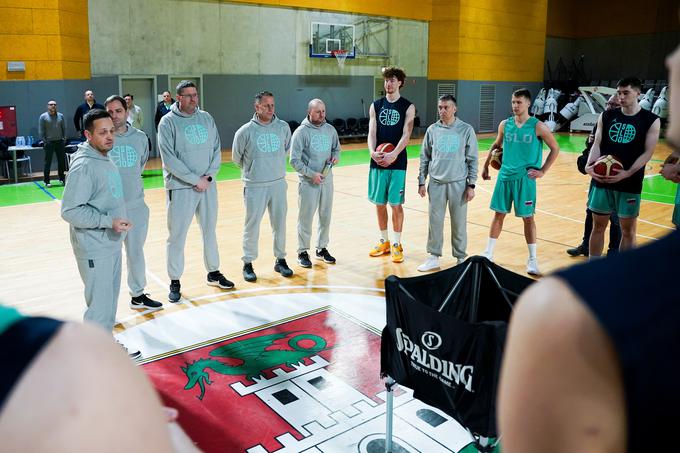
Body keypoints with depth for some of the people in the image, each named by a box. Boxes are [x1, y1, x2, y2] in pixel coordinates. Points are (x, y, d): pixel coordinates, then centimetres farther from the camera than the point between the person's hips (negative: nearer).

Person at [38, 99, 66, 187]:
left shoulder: (60, 116, 8)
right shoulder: (43, 117, -1)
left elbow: (64, 128, 11)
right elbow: (41, 131, -2)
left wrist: (64, 139, 3)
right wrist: (44, 141, -8)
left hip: (60, 142, 3)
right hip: (49, 143, -3)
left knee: (62, 161, 6)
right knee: (48, 162, 1)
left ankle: (62, 179, 18)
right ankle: (46, 181, 6)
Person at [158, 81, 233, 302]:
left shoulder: (206, 118, 8)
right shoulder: (168, 122, -6)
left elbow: (216, 150, 7)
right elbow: (169, 158, -13)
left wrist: (209, 176, -8)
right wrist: (195, 180, -15)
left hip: (208, 185, 5)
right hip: (180, 188, -4)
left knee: (210, 231, 15)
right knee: (177, 236, 2)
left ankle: (214, 273, 31)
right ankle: (175, 282, 15)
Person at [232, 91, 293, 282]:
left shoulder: (283, 127, 0)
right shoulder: (245, 131, -9)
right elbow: (236, 157, 6)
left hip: (278, 184, 3)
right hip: (254, 186, -3)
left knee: (280, 224, 10)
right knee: (252, 226, 2)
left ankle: (280, 260, 25)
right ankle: (248, 264, 16)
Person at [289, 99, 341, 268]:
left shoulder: (330, 129, 6)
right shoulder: (301, 132, -10)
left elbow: (337, 148, 20)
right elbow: (294, 160, -12)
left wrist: (335, 157, -4)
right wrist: (312, 174, -18)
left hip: (327, 180, 5)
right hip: (308, 182, -5)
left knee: (325, 216, 12)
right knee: (306, 218, 1)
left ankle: (322, 249, 27)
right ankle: (303, 252, 14)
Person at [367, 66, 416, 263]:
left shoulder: (408, 107, 0)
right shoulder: (376, 105, 9)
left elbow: (406, 135, -10)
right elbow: (372, 132, 0)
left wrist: (393, 155, -24)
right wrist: (372, 152, -19)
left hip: (397, 162, -3)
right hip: (378, 162, 3)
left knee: (396, 204, 0)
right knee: (379, 203, 9)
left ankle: (396, 244, 12)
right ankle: (384, 242, 23)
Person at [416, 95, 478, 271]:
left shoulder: (466, 130, -2)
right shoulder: (432, 130, 5)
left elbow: (473, 159, -1)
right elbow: (425, 158, 10)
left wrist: (471, 185, -5)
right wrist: (421, 182, 6)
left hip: (458, 183, -2)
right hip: (436, 183, 2)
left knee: (459, 223, 5)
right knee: (435, 221, 6)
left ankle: (460, 257, 20)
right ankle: (433, 257, 18)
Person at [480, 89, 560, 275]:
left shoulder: (538, 127, -7)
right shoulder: (505, 124, 3)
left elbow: (555, 149, 0)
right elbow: (497, 145, 19)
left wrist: (542, 171, -5)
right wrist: (486, 166, 17)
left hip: (525, 178, -3)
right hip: (505, 176, 3)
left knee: (528, 217, 3)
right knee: (499, 214, 8)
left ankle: (532, 259, 14)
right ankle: (488, 253, 18)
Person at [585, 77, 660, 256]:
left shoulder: (651, 120, -2)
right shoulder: (606, 116, 6)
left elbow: (648, 152, -8)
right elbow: (597, 144, 2)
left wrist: (627, 173, -22)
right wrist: (589, 165, -16)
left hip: (630, 184, -2)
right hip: (602, 180, 2)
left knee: (628, 230, 7)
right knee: (598, 226, 10)